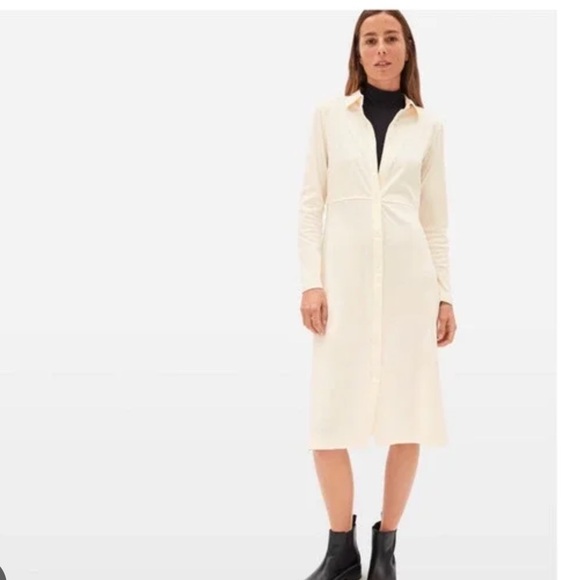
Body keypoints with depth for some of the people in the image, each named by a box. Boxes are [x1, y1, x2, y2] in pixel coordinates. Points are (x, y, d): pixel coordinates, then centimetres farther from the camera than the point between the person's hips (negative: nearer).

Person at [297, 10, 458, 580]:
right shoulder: (329, 113, 8)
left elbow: (435, 217, 11)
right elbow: (311, 202, 5)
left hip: (408, 278, 1)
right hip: (344, 278, -1)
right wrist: (310, 280, -4)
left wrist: (445, 293, 6)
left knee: (408, 415, 2)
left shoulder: (427, 124, 10)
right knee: (330, 416, -3)